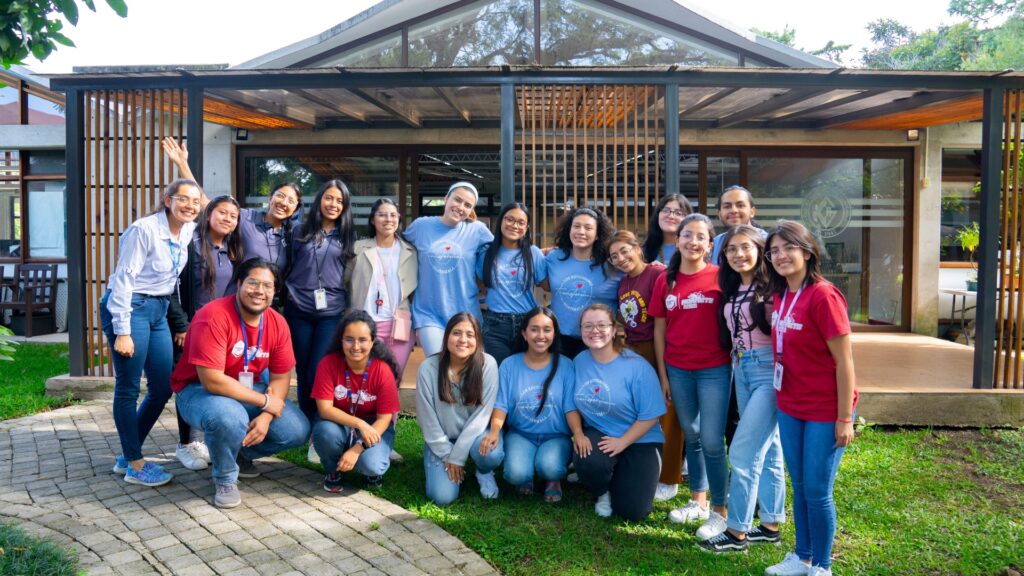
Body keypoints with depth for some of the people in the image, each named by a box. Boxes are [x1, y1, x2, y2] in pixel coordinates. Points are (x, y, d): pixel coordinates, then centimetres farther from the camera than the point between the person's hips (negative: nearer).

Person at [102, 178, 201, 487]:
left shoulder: (188, 231, 4)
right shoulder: (144, 229, -16)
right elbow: (123, 279, -16)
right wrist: (122, 332, -19)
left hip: (158, 310, 8)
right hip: (129, 308, -8)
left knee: (163, 387, 9)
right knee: (128, 389, 1)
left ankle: (127, 456, 24)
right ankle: (135, 465, 10)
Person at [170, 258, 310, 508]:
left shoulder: (277, 323, -6)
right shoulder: (213, 317, -26)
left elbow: (281, 377, -2)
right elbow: (212, 380, -30)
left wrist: (266, 417, -19)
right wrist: (264, 402, -24)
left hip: (251, 390, 6)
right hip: (199, 390, -6)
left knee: (297, 431, -9)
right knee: (230, 418, -39)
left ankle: (239, 452, 19)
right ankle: (225, 479, -7)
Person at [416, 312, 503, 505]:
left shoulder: (487, 365, -16)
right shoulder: (428, 368, -15)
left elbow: (482, 413, -15)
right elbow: (427, 418, -9)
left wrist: (457, 455, -17)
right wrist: (447, 455, -10)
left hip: (475, 433, 0)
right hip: (441, 439, 1)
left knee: (489, 453, -35)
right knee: (442, 496, -18)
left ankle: (485, 473, 3)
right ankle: (451, 466, 17)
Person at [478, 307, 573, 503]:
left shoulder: (565, 365, -3)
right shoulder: (509, 365, -1)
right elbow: (501, 405, -3)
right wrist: (494, 431, -23)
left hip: (556, 436, -1)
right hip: (520, 435, 1)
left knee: (549, 467, -32)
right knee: (516, 473, -28)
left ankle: (553, 479, 7)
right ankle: (526, 477, 11)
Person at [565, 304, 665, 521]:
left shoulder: (637, 366, -14)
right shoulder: (579, 362, -1)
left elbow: (650, 416, -14)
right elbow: (571, 405, 4)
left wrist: (622, 442, -20)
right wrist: (578, 434, -14)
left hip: (639, 440, -2)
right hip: (597, 435, 2)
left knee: (631, 511, -12)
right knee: (588, 462, -34)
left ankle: (625, 477, 25)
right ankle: (602, 493, 4)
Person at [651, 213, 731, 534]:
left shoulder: (720, 277, -6)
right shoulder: (665, 280, 4)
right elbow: (659, 329, 7)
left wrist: (734, 362, -8)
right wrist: (662, 375, 6)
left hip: (714, 369, -4)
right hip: (678, 370, 4)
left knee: (711, 441, -3)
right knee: (691, 436, 16)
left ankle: (720, 510, 12)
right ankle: (698, 501, 30)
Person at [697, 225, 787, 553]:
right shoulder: (732, 290, 11)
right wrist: (737, 361, 7)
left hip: (768, 369, -8)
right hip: (741, 369, 8)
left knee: (743, 451, -7)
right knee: (767, 451, 15)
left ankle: (736, 531, 4)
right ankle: (770, 525, 24)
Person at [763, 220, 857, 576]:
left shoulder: (823, 296, -19)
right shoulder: (780, 296, 2)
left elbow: (844, 362, -17)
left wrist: (844, 419, -15)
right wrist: (780, 396, 10)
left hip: (824, 411, -7)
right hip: (789, 407, 7)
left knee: (817, 491, 4)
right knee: (799, 486, 17)